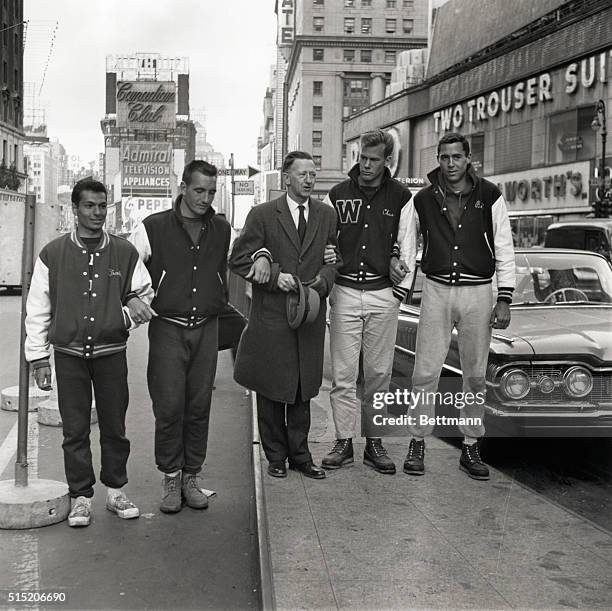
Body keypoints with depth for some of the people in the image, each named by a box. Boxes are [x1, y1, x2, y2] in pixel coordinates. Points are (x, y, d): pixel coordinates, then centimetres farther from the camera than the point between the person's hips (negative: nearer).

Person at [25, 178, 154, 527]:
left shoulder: (125, 253, 3)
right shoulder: (53, 255, 1)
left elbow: (145, 295, 15)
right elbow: (38, 310, 4)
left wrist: (136, 307, -9)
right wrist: (39, 358, 1)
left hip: (112, 353, 1)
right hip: (69, 355, 0)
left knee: (114, 427, 8)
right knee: (75, 430, 5)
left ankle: (116, 491, 24)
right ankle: (81, 497, 17)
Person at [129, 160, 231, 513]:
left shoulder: (222, 230, 9)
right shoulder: (153, 228, -1)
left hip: (207, 329, 3)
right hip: (168, 328, -2)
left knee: (199, 407, 5)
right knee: (169, 407, -4)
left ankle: (191, 477, 16)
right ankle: (171, 479, 9)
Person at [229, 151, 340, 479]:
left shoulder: (327, 215, 8)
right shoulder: (262, 215, -3)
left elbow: (336, 259, 11)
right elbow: (238, 260, -3)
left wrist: (321, 282, -9)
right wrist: (275, 276, -15)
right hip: (271, 316, -2)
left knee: (303, 390, 10)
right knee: (271, 390, 5)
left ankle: (300, 455, 22)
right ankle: (276, 456, 19)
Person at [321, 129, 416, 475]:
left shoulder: (401, 197, 5)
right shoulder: (338, 195, 7)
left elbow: (408, 247, 6)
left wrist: (399, 292, -1)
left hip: (383, 294, 0)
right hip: (344, 293, 1)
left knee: (379, 373, 4)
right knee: (343, 373, 0)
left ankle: (374, 442, 13)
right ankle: (344, 443, 8)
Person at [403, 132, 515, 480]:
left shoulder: (489, 196, 1)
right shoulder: (424, 200, 5)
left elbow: (504, 250, 1)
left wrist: (504, 300, -4)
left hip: (478, 293, 0)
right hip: (436, 291, 1)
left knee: (476, 375, 6)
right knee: (425, 373, -1)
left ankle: (471, 448, 17)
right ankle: (418, 443, 11)